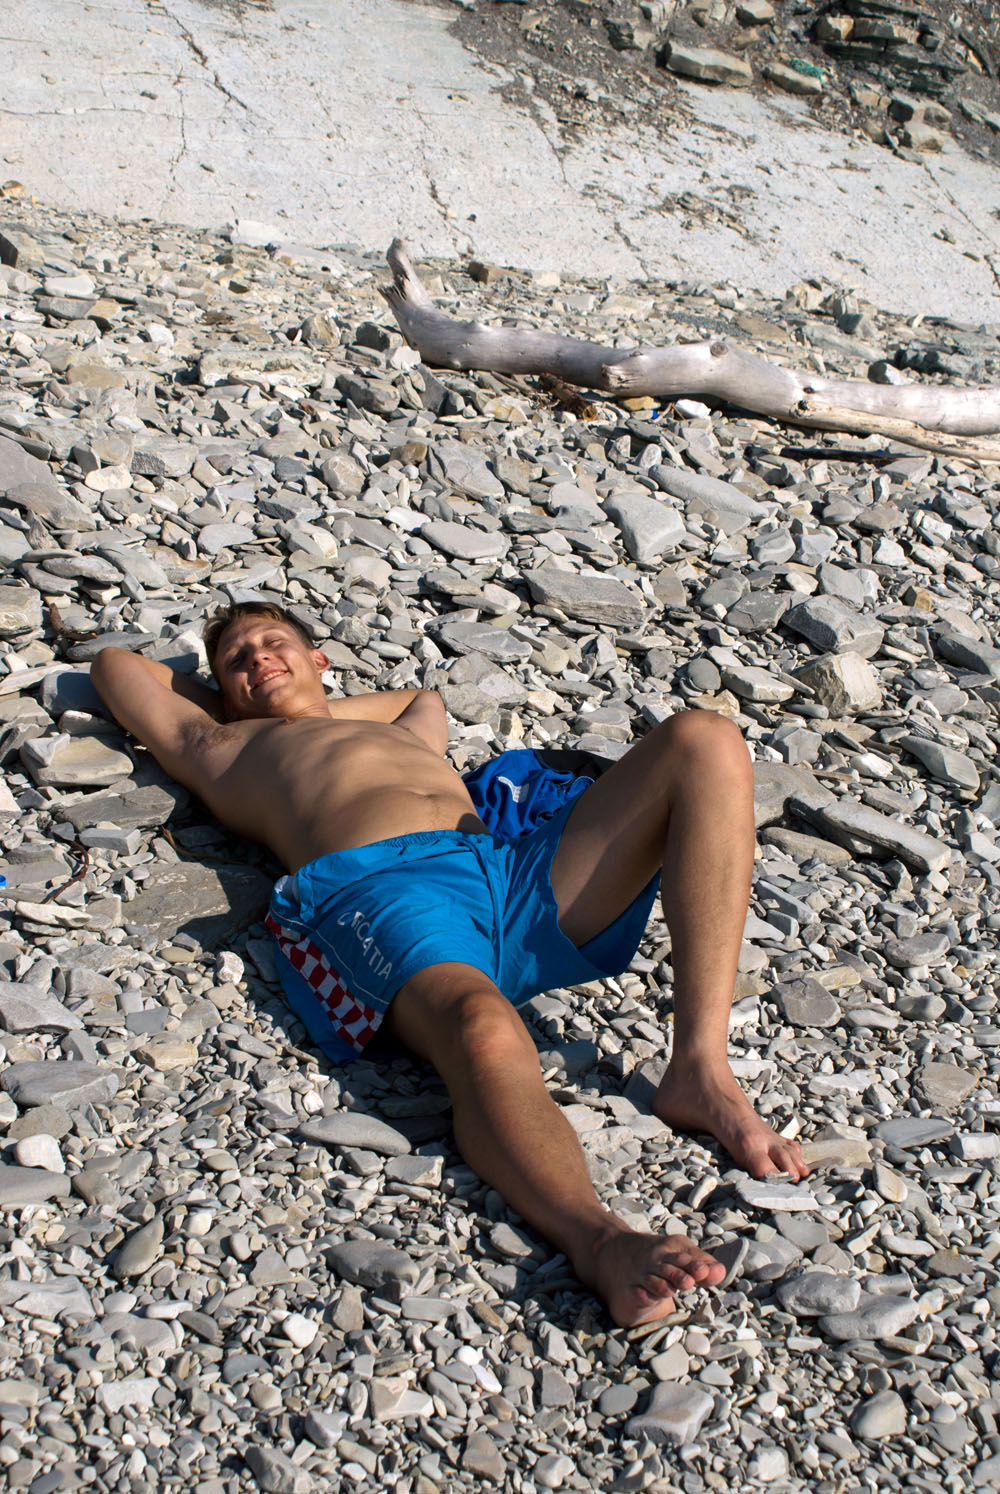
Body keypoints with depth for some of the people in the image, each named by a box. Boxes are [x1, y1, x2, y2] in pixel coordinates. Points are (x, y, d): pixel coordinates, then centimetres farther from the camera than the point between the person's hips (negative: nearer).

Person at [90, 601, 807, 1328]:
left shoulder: (408, 731, 46)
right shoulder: (223, 747, 36)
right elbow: (116, 663, 49)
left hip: (512, 870, 5)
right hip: (379, 884, -5)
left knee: (706, 741, -19)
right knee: (487, 1038, -40)